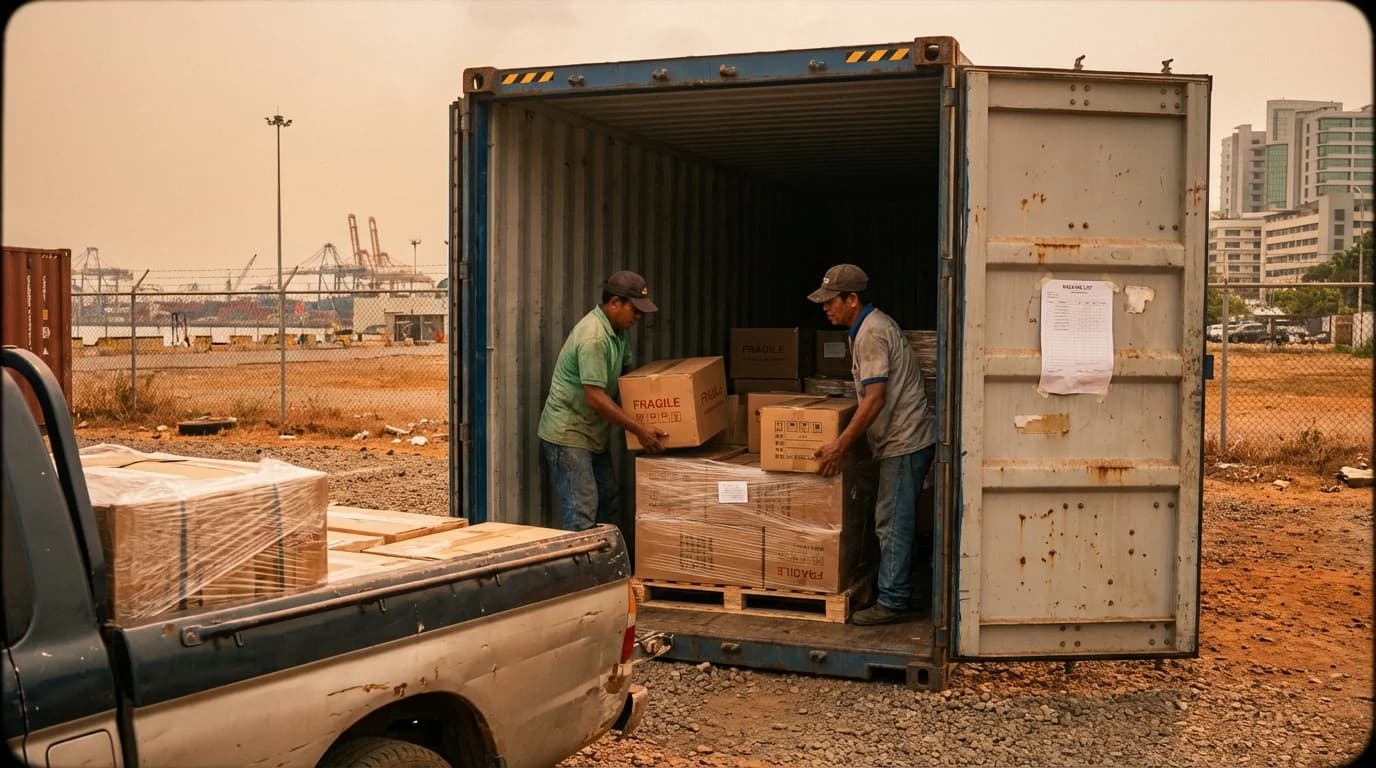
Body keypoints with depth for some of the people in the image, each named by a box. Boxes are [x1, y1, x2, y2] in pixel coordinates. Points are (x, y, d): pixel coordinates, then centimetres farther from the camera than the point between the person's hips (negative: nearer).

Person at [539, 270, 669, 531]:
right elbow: (595, 398, -28)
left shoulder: (617, 330, 6)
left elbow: (626, 371, 19)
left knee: (607, 502, 15)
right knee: (582, 511, -11)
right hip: (567, 434, -10)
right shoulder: (593, 337, -25)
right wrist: (639, 430, -25)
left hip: (593, 433, 10)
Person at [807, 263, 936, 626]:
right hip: (902, 439, 11)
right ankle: (898, 594, 22)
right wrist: (846, 439, 25)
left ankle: (892, 602, -1)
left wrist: (840, 445, -22)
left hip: (904, 442, -11)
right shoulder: (871, 326, 15)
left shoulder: (871, 333, -17)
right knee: (895, 522, 14)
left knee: (893, 523, -6)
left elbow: (875, 398, -24)